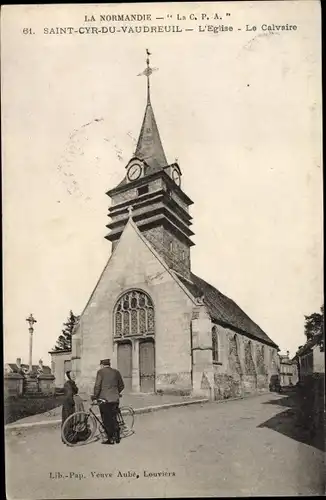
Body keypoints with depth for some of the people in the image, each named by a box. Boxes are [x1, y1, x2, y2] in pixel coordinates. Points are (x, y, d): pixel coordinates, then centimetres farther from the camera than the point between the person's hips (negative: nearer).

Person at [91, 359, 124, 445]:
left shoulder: (101, 372, -6)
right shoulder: (116, 372, 9)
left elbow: (97, 386, -13)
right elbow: (121, 386, 15)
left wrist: (95, 396, 0)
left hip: (104, 399, -5)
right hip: (115, 399, 5)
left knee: (106, 420, 4)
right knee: (113, 418, 17)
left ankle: (110, 439, 6)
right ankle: (117, 437, 20)